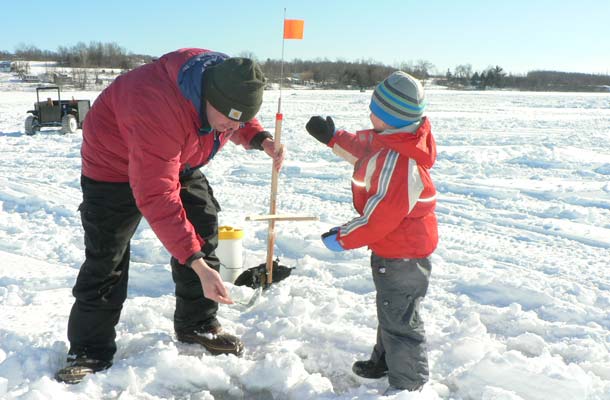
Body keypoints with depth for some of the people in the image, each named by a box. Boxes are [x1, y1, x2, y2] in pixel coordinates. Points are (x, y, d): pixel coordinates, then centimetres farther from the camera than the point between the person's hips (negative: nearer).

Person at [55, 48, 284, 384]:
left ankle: (198, 325, 18)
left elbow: (240, 123, 4)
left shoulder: (229, 83, -21)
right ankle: (89, 352, 7)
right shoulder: (160, 108, -43)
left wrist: (261, 140, -20)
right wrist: (197, 265, -46)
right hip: (115, 163, -7)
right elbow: (157, 198, -43)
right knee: (106, 260, -7)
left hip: (177, 161, 7)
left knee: (204, 230, 2)